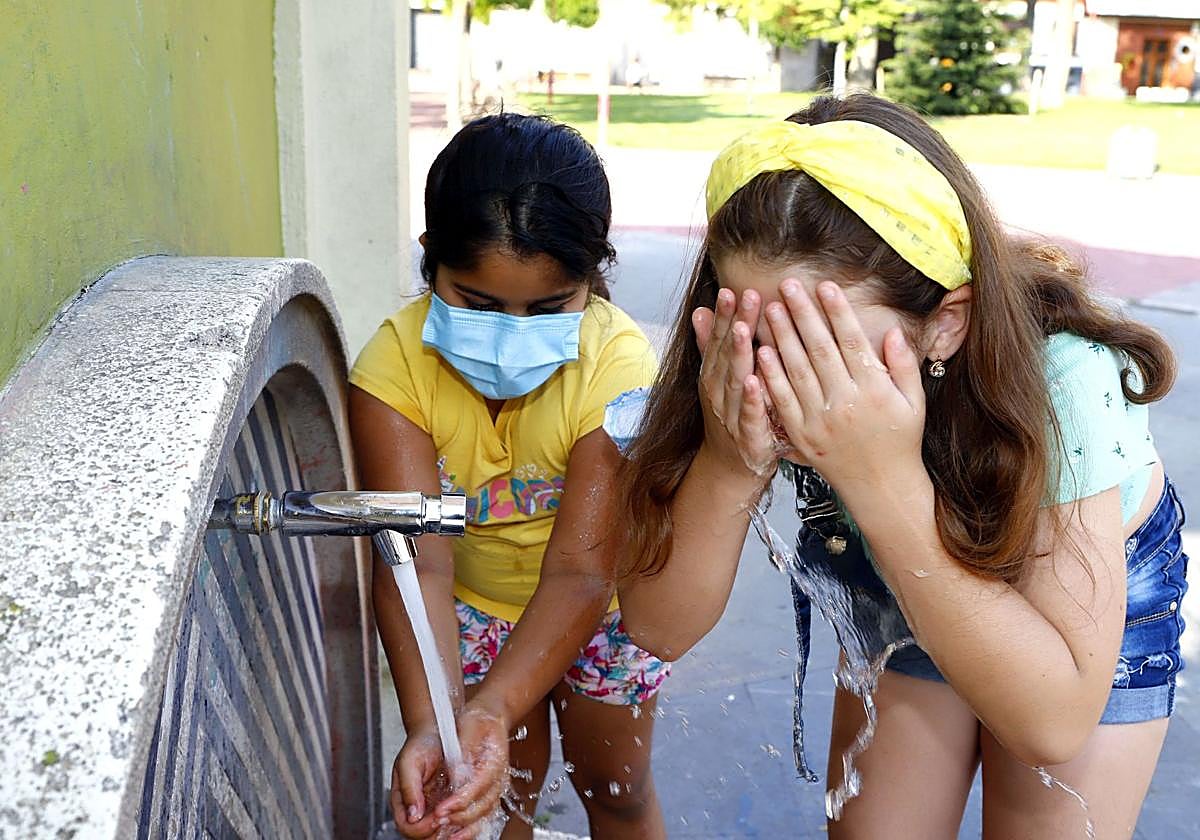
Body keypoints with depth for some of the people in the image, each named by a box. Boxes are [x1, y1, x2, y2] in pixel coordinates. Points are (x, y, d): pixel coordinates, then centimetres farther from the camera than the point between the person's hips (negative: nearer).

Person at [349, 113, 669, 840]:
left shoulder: (617, 366, -34)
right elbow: (418, 563, -34)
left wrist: (494, 711, -49)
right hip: (472, 602, 1)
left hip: (603, 600, 0)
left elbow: (581, 576, -35)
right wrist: (427, 725, -48)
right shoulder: (396, 364, -29)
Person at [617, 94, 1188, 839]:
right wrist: (729, 464, -43)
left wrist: (884, 480, -49)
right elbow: (657, 629, -25)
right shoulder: (745, 362, -29)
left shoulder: (1056, 370, -38)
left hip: (1093, 593, -2)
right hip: (898, 592, 2)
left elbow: (1054, 721, -39)